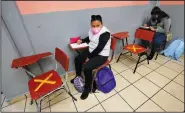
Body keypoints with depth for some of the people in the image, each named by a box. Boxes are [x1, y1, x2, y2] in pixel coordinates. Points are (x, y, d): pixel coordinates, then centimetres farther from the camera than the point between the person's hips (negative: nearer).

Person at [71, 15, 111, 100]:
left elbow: (99, 48, -25)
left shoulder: (105, 33, -24)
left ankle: (87, 88, 3)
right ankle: (78, 77, 33)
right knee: (77, 60, 7)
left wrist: (89, 57, -18)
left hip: (101, 55, -8)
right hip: (91, 51, 9)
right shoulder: (92, 30, -1)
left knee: (87, 67, -25)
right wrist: (82, 41, 5)